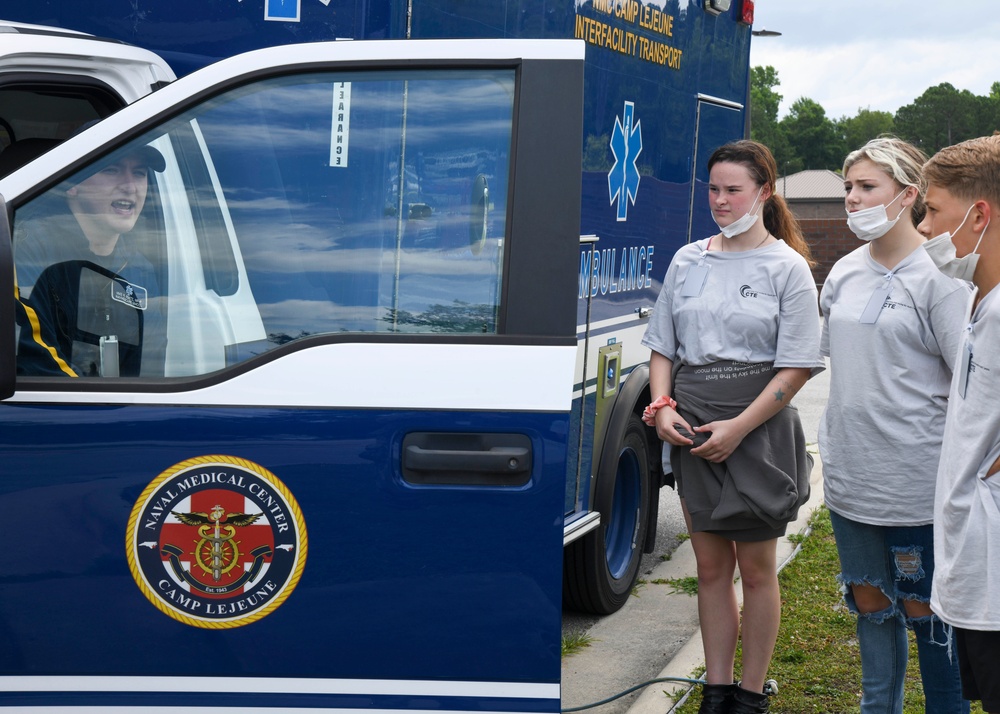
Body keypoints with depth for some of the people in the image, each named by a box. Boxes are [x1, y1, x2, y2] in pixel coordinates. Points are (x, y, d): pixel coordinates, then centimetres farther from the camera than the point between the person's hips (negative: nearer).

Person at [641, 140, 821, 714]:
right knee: (711, 564, 10)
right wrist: (663, 407, -4)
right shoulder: (689, 261, 9)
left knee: (757, 565, 4)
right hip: (691, 428, 4)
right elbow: (663, 347, 14)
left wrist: (738, 428, -16)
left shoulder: (787, 268, -4)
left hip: (758, 428, -4)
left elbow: (797, 368, -9)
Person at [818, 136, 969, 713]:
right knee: (869, 602, 16)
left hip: (916, 483, -7)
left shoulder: (939, 276, -11)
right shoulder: (846, 272, 9)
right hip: (849, 477, 7)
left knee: (925, 612, 2)